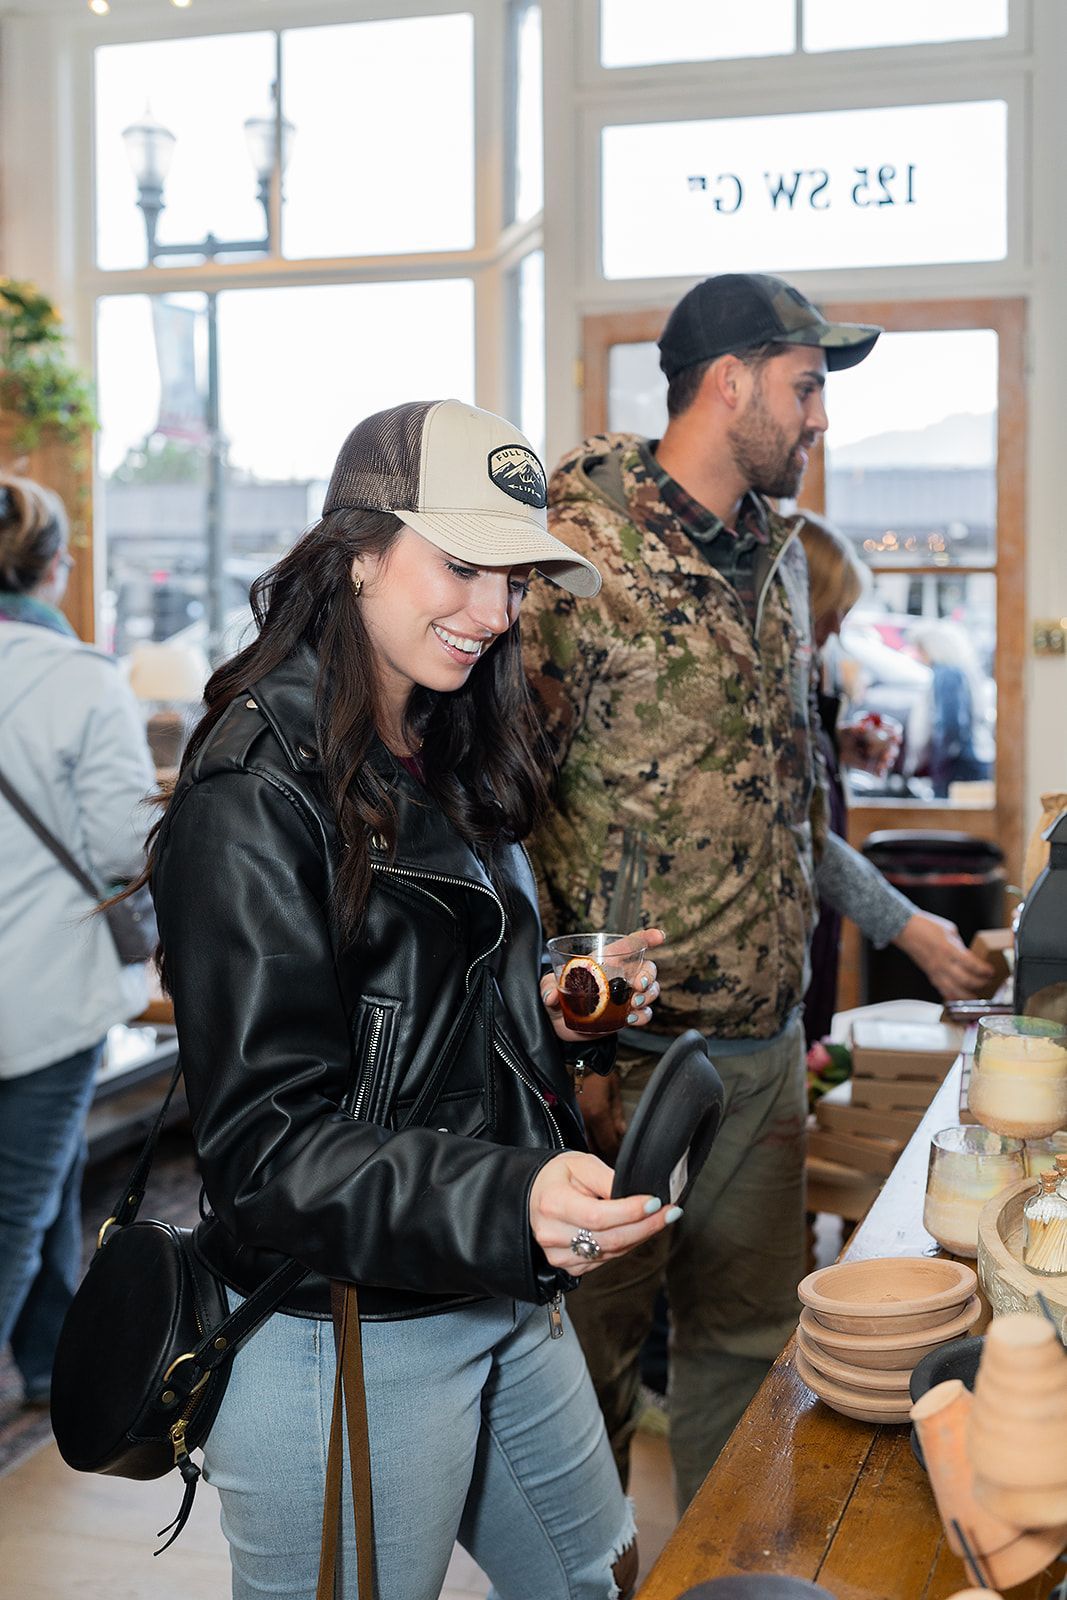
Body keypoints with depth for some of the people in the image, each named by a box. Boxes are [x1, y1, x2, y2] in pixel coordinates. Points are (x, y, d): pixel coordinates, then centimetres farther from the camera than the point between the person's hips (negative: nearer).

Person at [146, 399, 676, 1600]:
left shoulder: (447, 763, 9)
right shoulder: (257, 791, -19)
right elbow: (267, 1149, -23)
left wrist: (554, 1008, 1)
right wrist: (507, 1201, -36)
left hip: (506, 1306, 9)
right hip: (343, 1350, -8)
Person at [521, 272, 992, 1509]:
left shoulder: (778, 559, 12)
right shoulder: (574, 544, -13)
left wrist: (898, 919, 19)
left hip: (767, 1046, 7)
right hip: (625, 1052, -7)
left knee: (749, 1340, 18)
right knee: (588, 1353, 9)